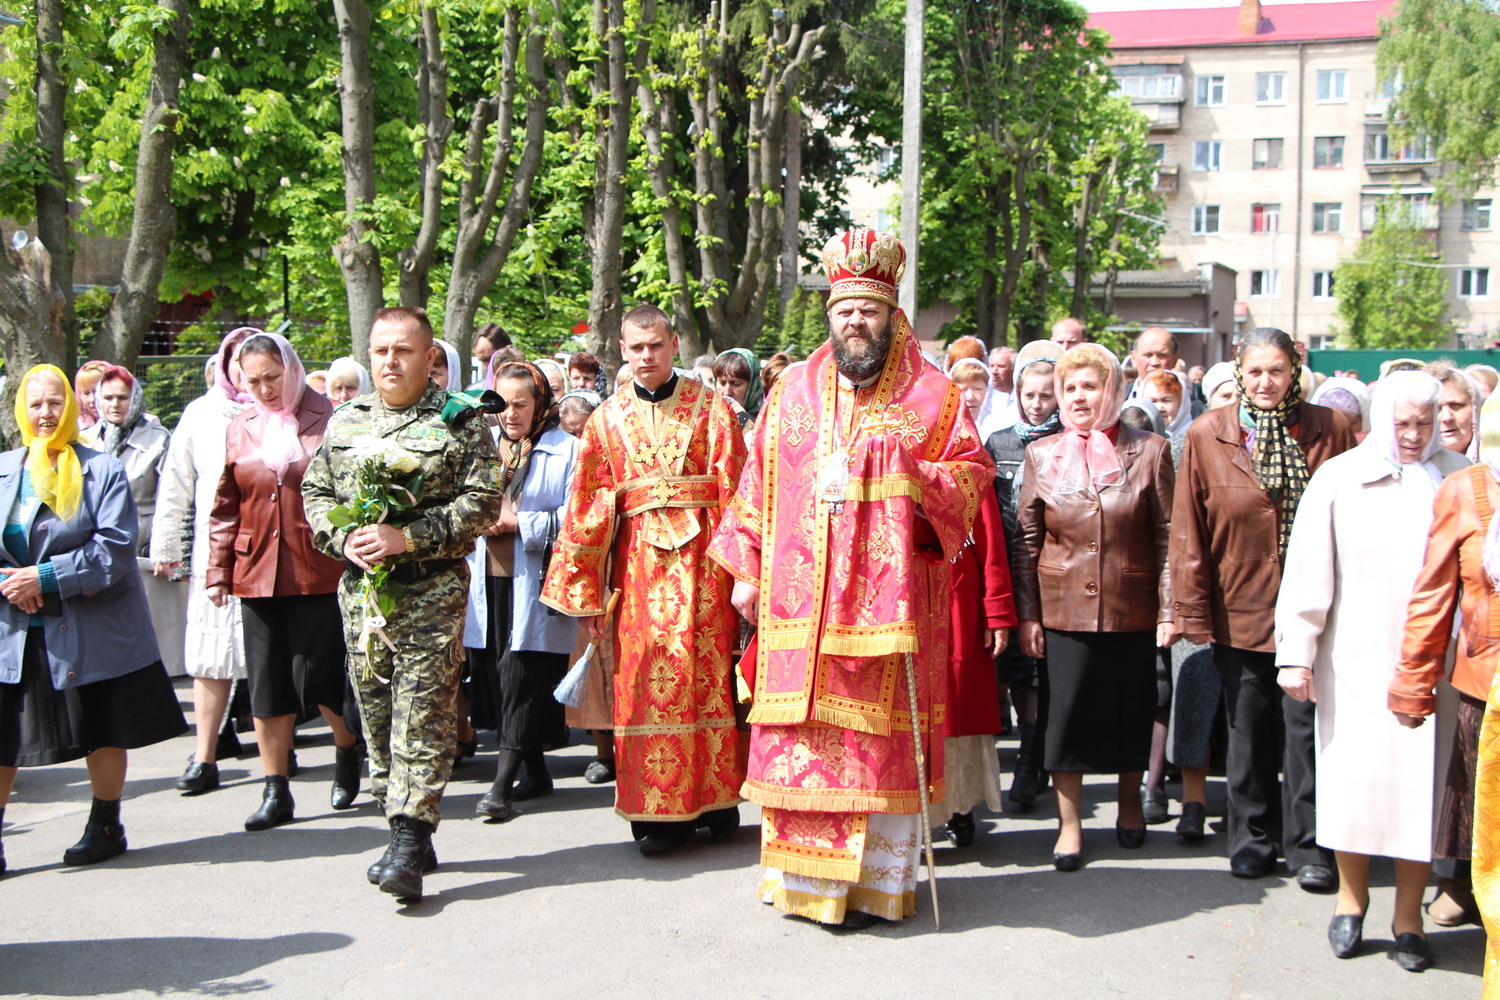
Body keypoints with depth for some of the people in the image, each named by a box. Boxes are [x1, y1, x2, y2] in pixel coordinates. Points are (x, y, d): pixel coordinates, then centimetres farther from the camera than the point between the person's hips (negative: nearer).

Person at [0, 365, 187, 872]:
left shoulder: (104, 470, -4)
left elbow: (115, 549, -13)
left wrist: (46, 577, -19)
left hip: (91, 628, -2)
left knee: (103, 733, 9)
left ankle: (105, 826, 27)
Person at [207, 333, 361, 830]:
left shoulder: (329, 420, -2)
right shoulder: (240, 429, 11)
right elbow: (225, 508, 14)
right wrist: (217, 571, 10)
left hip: (319, 572, -4)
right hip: (258, 574, 4)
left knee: (319, 675, -4)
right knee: (267, 683, 6)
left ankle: (348, 751, 26)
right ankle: (275, 792, 15)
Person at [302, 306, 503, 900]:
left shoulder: (460, 421, -3)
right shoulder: (345, 422, 13)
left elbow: (482, 501, -10)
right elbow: (315, 493, 14)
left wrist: (407, 537, -17)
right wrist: (344, 538, -6)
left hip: (431, 591, -5)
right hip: (359, 588, 5)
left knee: (423, 715, -7)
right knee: (376, 712, 10)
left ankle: (411, 840, -5)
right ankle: (402, 829, 21)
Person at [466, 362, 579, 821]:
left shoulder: (566, 450, -1)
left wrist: (520, 522, -15)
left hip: (535, 584, -6)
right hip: (488, 581, 6)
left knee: (524, 680, -8)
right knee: (494, 676, 6)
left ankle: (502, 784, -5)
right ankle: (536, 772, 20)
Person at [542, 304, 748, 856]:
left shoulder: (710, 407, 5)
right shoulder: (607, 419, 11)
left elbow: (733, 491, 0)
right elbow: (587, 507, 10)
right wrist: (587, 592, 7)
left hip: (701, 554, -1)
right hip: (638, 556, 2)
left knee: (705, 669, -2)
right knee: (645, 677, -2)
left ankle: (715, 798, 10)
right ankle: (658, 810, 4)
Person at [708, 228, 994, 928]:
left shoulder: (931, 395, 6)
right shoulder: (793, 391, 14)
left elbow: (973, 473, 4)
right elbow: (758, 484, 15)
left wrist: (913, 476, -14)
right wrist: (747, 572, 10)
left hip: (888, 600, -2)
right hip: (799, 600, 3)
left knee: (878, 734, -2)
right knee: (798, 732, 2)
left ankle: (874, 882, 8)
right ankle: (801, 873, 14)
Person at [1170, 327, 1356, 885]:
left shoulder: (1328, 431, 1)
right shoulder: (1207, 435, 0)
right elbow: (1188, 531, 0)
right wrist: (1192, 609, -4)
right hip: (1239, 608, 1)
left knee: (1306, 727, 1)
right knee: (1248, 729, 9)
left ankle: (1308, 845, 14)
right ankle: (1254, 837, 23)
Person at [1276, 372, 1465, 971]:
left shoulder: (1456, 478, 6)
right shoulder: (1340, 479, 3)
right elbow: (1307, 571, 1)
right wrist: (1296, 651, -3)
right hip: (1355, 659, -1)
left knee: (1422, 779, 3)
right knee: (1353, 776, 3)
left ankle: (1408, 915, 15)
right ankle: (1352, 897, 23)